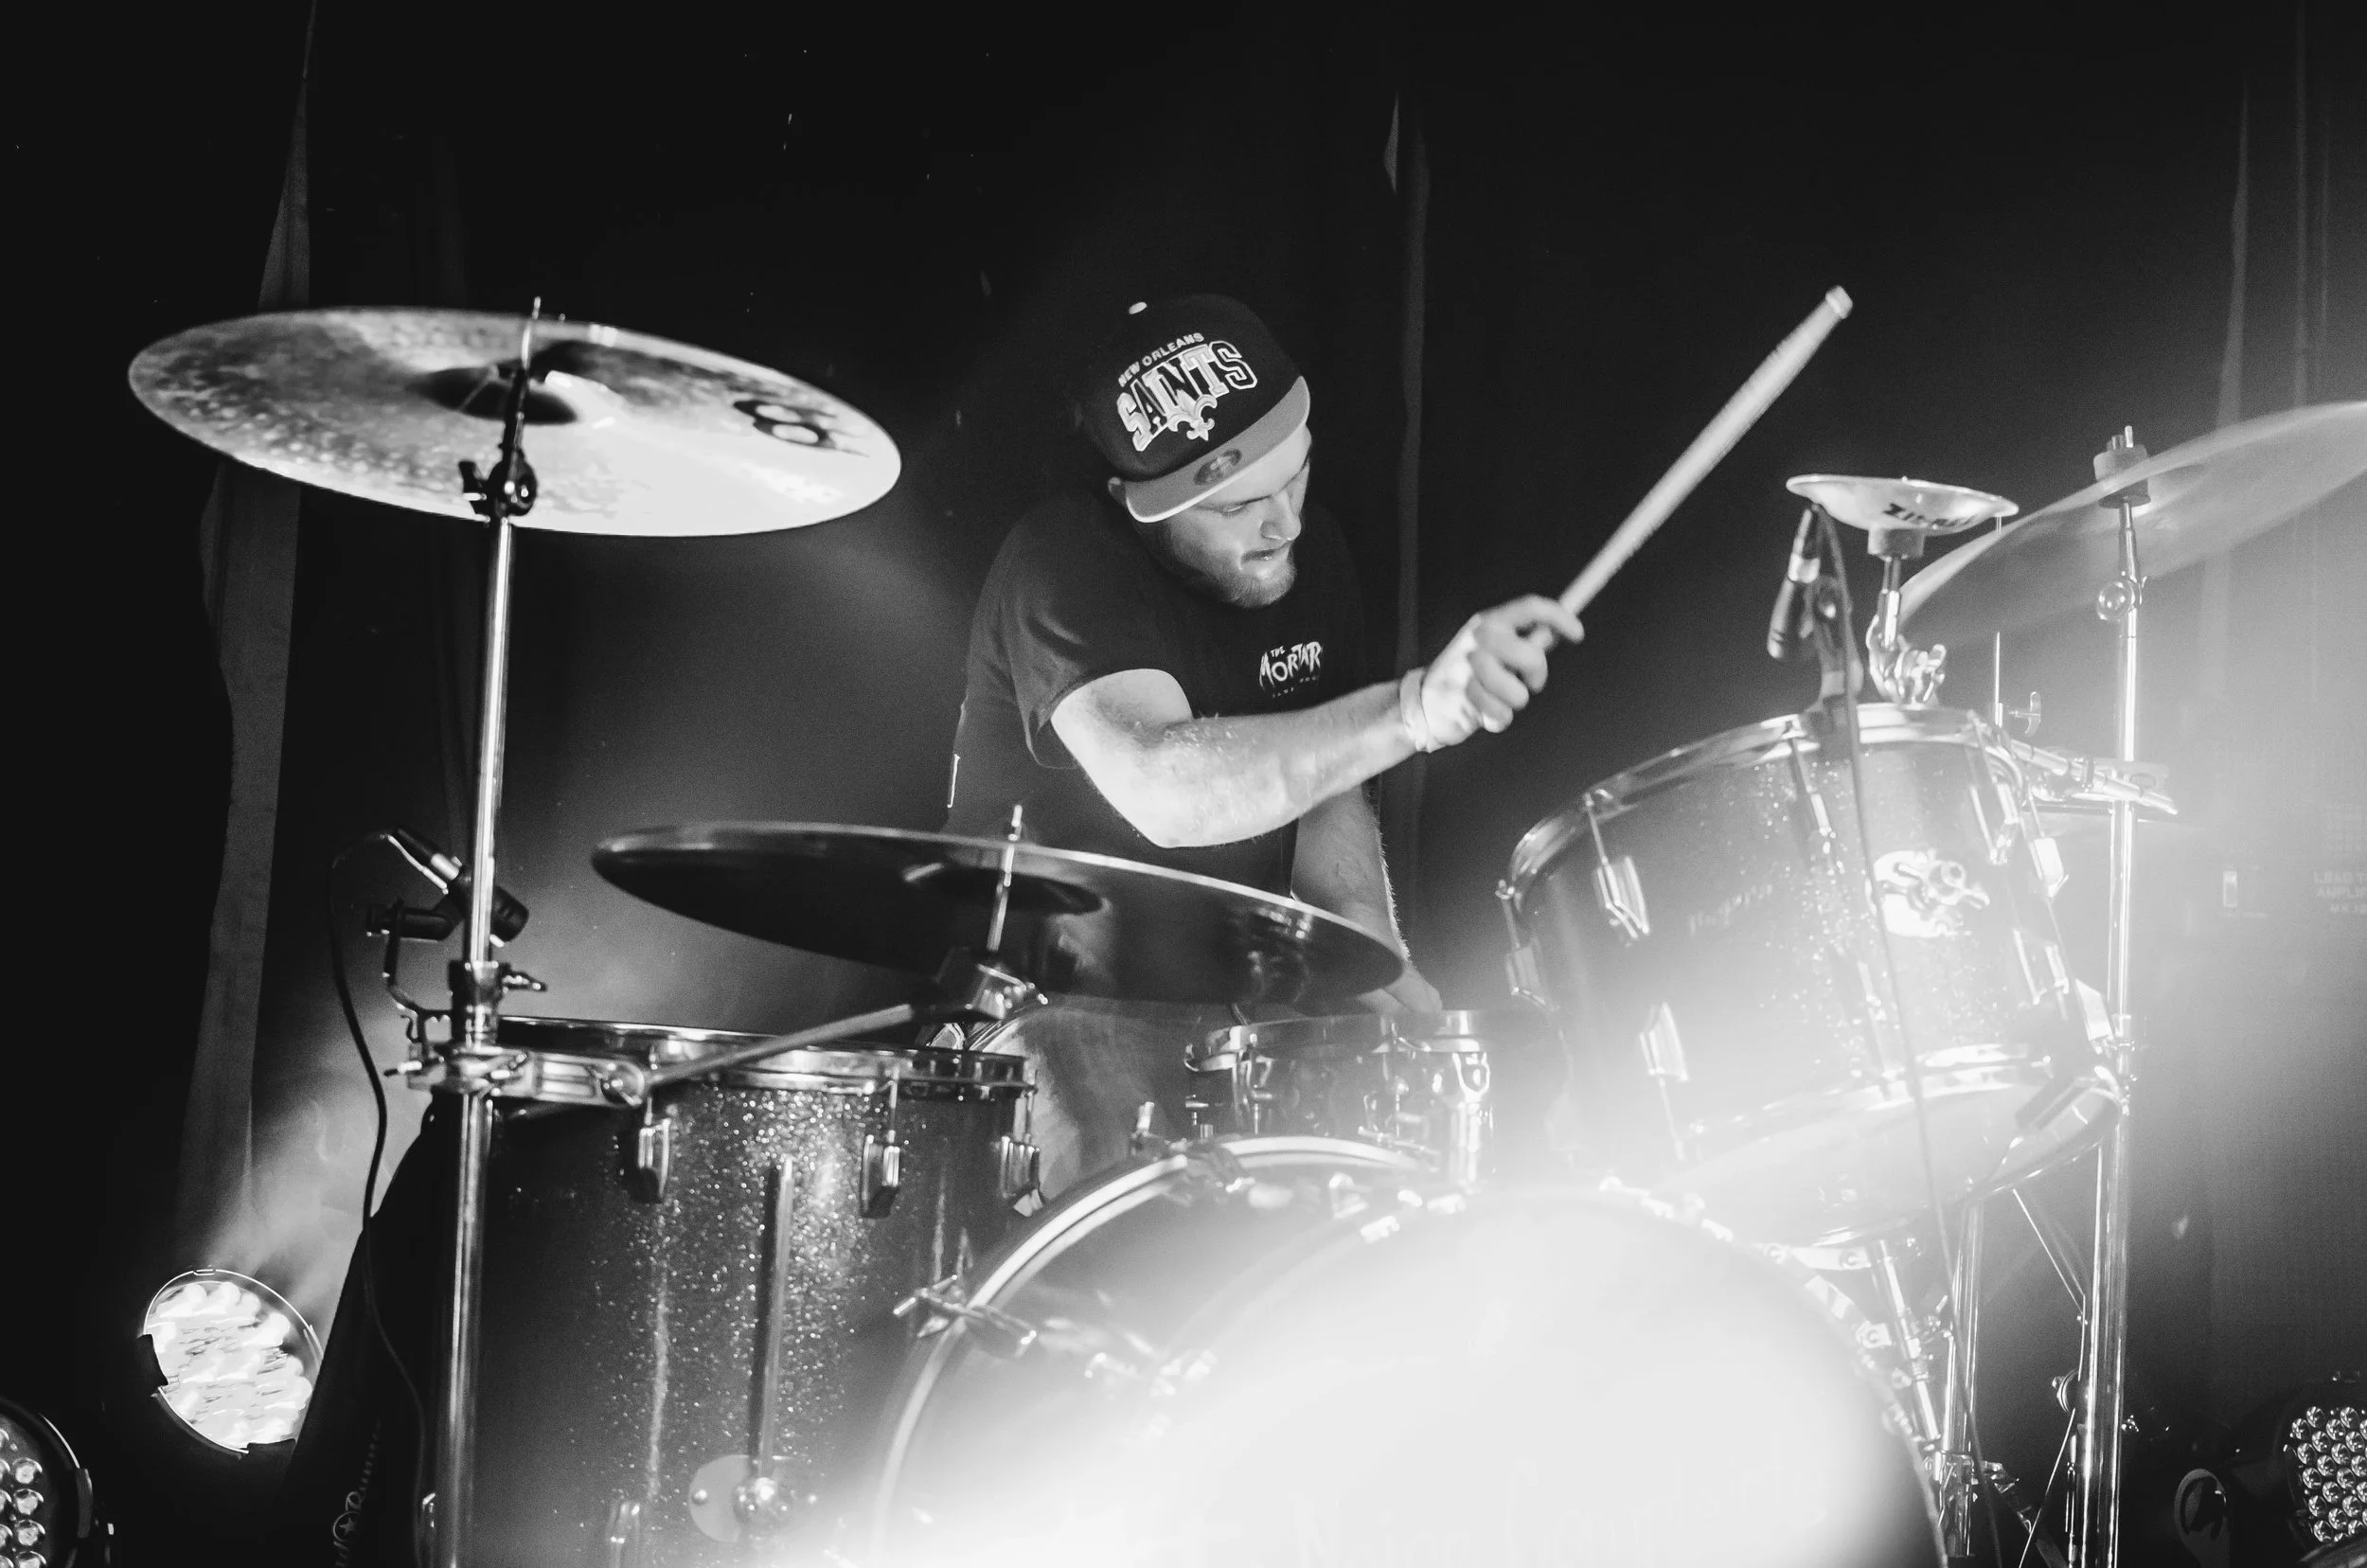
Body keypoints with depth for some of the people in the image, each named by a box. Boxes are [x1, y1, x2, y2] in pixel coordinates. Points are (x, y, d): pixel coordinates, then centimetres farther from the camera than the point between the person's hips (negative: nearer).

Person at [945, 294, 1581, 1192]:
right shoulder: (1065, 566, -21)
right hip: (1054, 985, -7)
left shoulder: (1310, 554, 3)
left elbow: (1322, 785, 8)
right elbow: (1163, 792, -39)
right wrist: (1413, 710, -50)